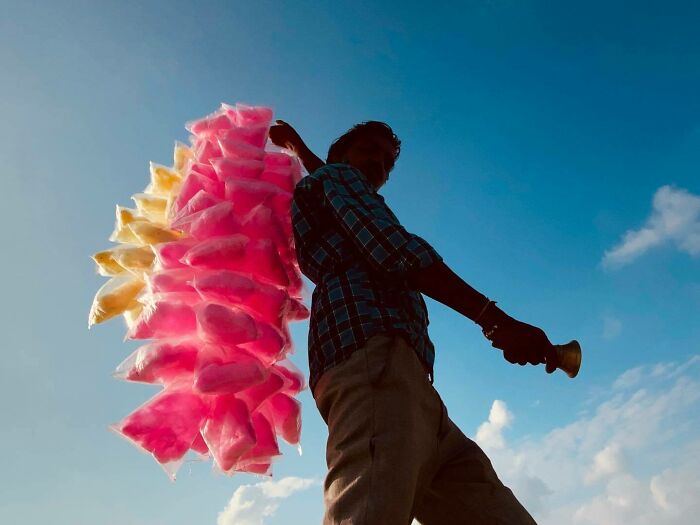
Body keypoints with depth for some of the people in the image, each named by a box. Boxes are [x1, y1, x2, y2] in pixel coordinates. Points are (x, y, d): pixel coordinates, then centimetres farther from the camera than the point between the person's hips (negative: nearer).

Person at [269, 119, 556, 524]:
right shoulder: (336, 175, 17)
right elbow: (396, 250, -2)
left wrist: (298, 145, 80)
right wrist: (497, 320, -7)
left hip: (408, 385, 9)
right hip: (373, 355, -9)